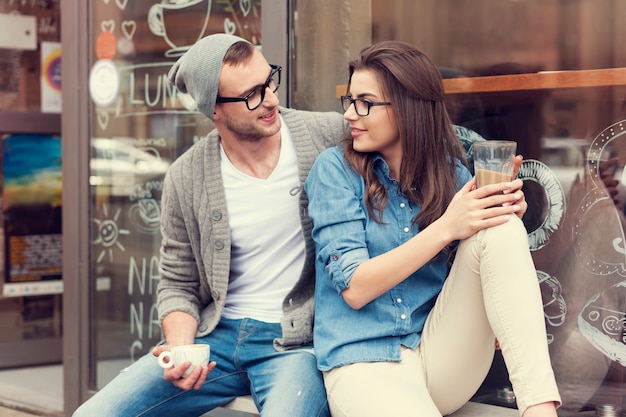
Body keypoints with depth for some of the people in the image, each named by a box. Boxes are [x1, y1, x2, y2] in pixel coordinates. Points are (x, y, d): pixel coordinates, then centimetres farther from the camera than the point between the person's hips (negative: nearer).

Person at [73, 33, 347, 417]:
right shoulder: (186, 179, -1)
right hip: (218, 338, 3)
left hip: (295, 341, -2)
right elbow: (178, 284, 7)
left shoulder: (330, 136, -5)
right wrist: (179, 347, -13)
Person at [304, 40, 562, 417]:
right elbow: (354, 288, -10)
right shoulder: (336, 168, -1)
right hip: (365, 358, -5)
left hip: (444, 355, 5)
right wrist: (446, 228, -19)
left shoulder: (452, 175, 9)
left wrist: (505, 209, -10)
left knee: (501, 227, -20)